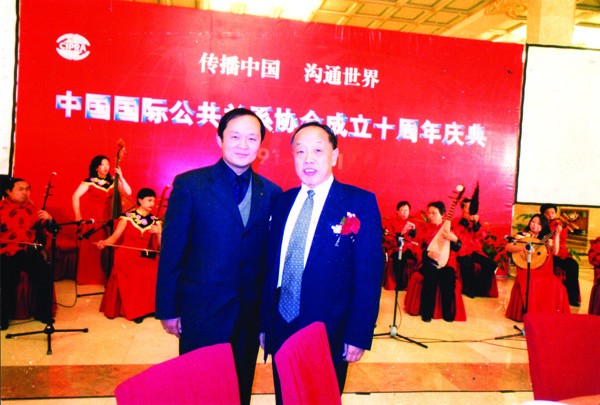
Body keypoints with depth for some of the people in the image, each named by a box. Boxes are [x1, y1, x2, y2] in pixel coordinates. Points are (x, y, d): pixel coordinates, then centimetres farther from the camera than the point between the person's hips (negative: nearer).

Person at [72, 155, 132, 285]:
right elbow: (75, 197, -6)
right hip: (90, 219, -3)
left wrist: (120, 176, -8)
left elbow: (128, 192, -3)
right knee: (90, 247, -1)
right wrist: (78, 215, -9)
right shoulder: (90, 181, -4)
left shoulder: (112, 181, 6)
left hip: (106, 220, 3)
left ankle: (103, 277, 10)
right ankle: (88, 277, 10)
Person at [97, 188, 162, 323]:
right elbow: (115, 236, -6)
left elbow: (160, 246, 3)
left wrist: (157, 234, -16)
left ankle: (147, 308, -8)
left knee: (157, 271, -26)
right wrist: (104, 242, -26)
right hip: (126, 256, -3)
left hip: (145, 258, 3)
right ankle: (134, 310, -13)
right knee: (137, 274, -31)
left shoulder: (155, 221, 8)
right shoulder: (128, 217, 1)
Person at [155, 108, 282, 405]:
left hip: (251, 310, 3)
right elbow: (171, 251, -6)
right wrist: (167, 310, -6)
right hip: (202, 307, -2)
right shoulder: (189, 185, -7)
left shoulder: (271, 193, 2)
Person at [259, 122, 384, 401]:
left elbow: (369, 274, -10)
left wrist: (358, 336, -12)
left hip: (329, 335, -4)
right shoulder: (283, 202, 5)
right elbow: (272, 266, 7)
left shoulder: (360, 203, -10)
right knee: (284, 399, 19)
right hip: (281, 331, 5)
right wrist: (264, 323, 7)